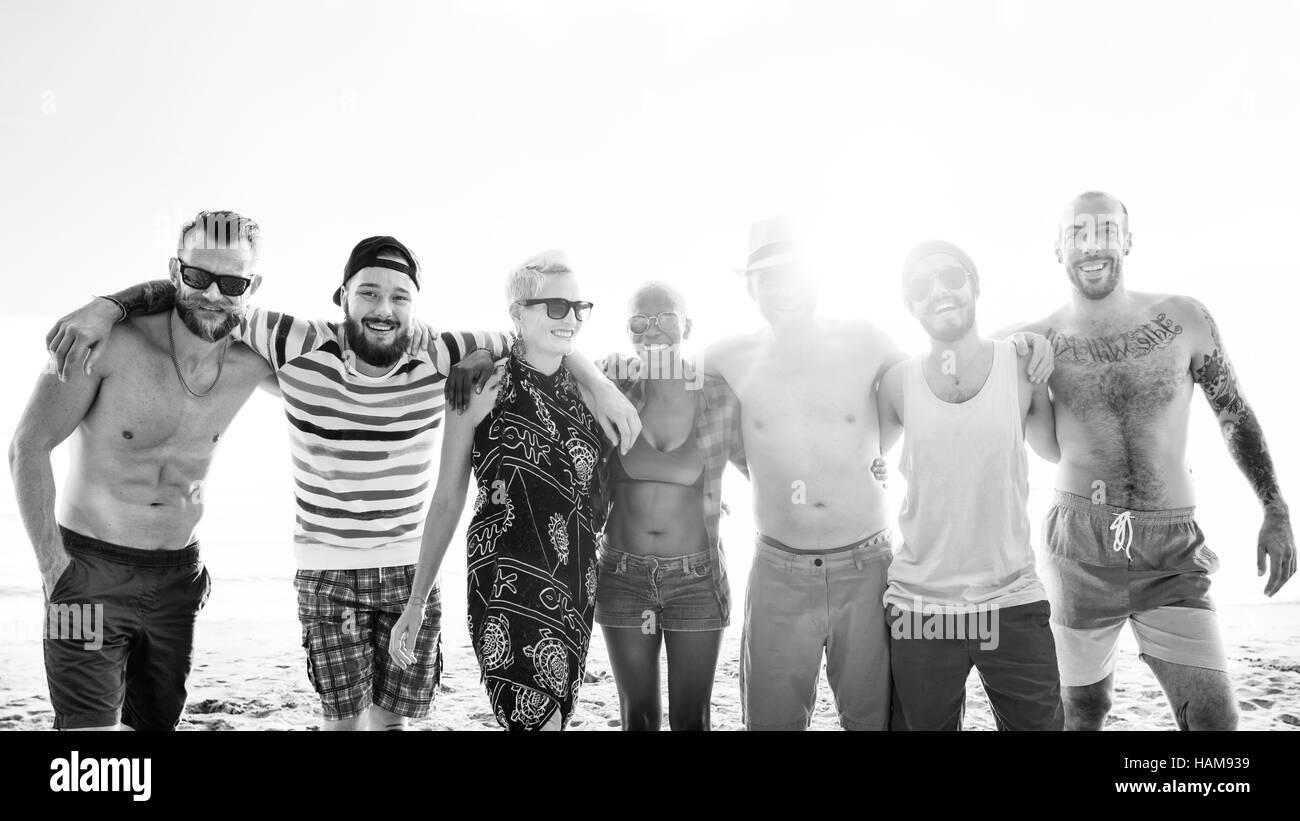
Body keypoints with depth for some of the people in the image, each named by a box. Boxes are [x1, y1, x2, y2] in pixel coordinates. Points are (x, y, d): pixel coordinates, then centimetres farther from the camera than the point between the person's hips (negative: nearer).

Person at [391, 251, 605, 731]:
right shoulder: (483, 388, -5)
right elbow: (447, 501, -2)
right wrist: (416, 602, -3)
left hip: (578, 584, 5)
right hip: (505, 580, -5)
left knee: (559, 714, 12)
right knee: (534, 718, -10)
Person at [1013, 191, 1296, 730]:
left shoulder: (1186, 319, -3)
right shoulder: (1037, 341, -6)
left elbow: (1234, 412, 8)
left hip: (1173, 554, 1)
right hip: (1080, 551, 0)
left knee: (1213, 716, -5)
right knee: (1083, 708, 12)